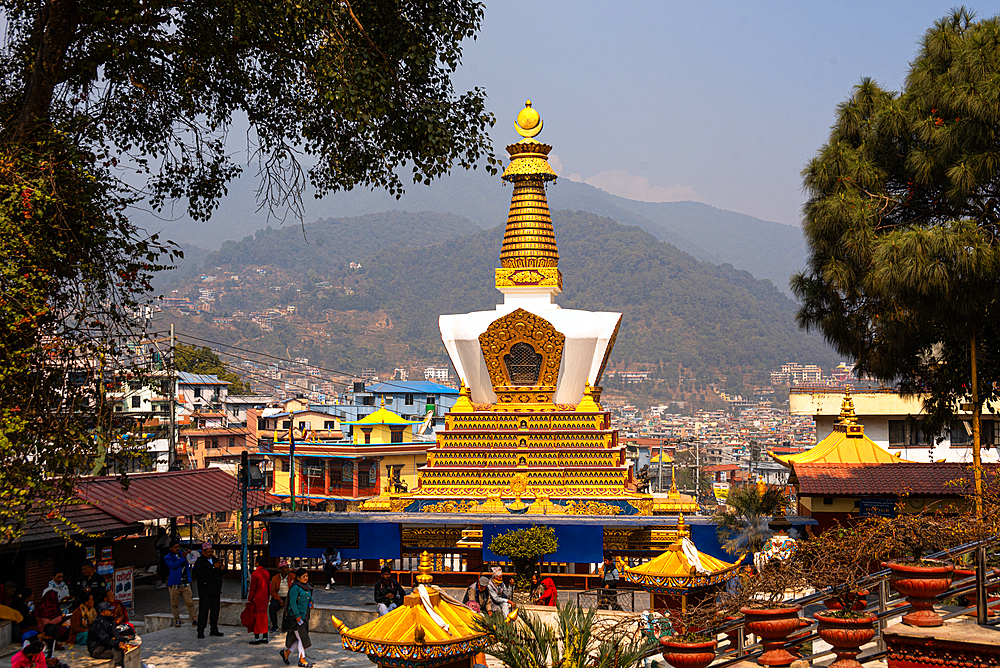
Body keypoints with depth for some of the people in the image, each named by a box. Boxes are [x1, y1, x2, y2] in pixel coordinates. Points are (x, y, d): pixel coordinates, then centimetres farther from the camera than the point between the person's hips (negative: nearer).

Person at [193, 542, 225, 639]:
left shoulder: (215, 559, 15)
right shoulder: (199, 562, -4)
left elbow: (220, 573, 16)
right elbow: (201, 573, -21)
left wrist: (222, 568, -8)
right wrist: (213, 567, -27)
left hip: (216, 590, 6)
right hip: (205, 591, -6)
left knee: (215, 610, 10)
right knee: (203, 611, -7)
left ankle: (214, 629, 18)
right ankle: (200, 631, -4)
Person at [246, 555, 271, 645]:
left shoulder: (255, 573, -15)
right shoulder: (267, 573, 6)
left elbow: (252, 588, -14)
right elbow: (269, 587, 12)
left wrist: (249, 599, -8)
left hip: (256, 599, -7)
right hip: (264, 599, 7)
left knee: (256, 618, 0)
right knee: (263, 617, 12)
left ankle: (256, 638, 2)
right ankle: (265, 638, 15)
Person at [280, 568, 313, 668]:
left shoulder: (307, 587, 12)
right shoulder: (295, 588, -14)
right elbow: (293, 602, -18)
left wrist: (311, 602, 6)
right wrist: (297, 615, -21)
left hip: (304, 616, 9)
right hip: (296, 616, -9)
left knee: (301, 638, 10)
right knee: (302, 638, -3)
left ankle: (286, 652, 26)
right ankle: (302, 660, 8)